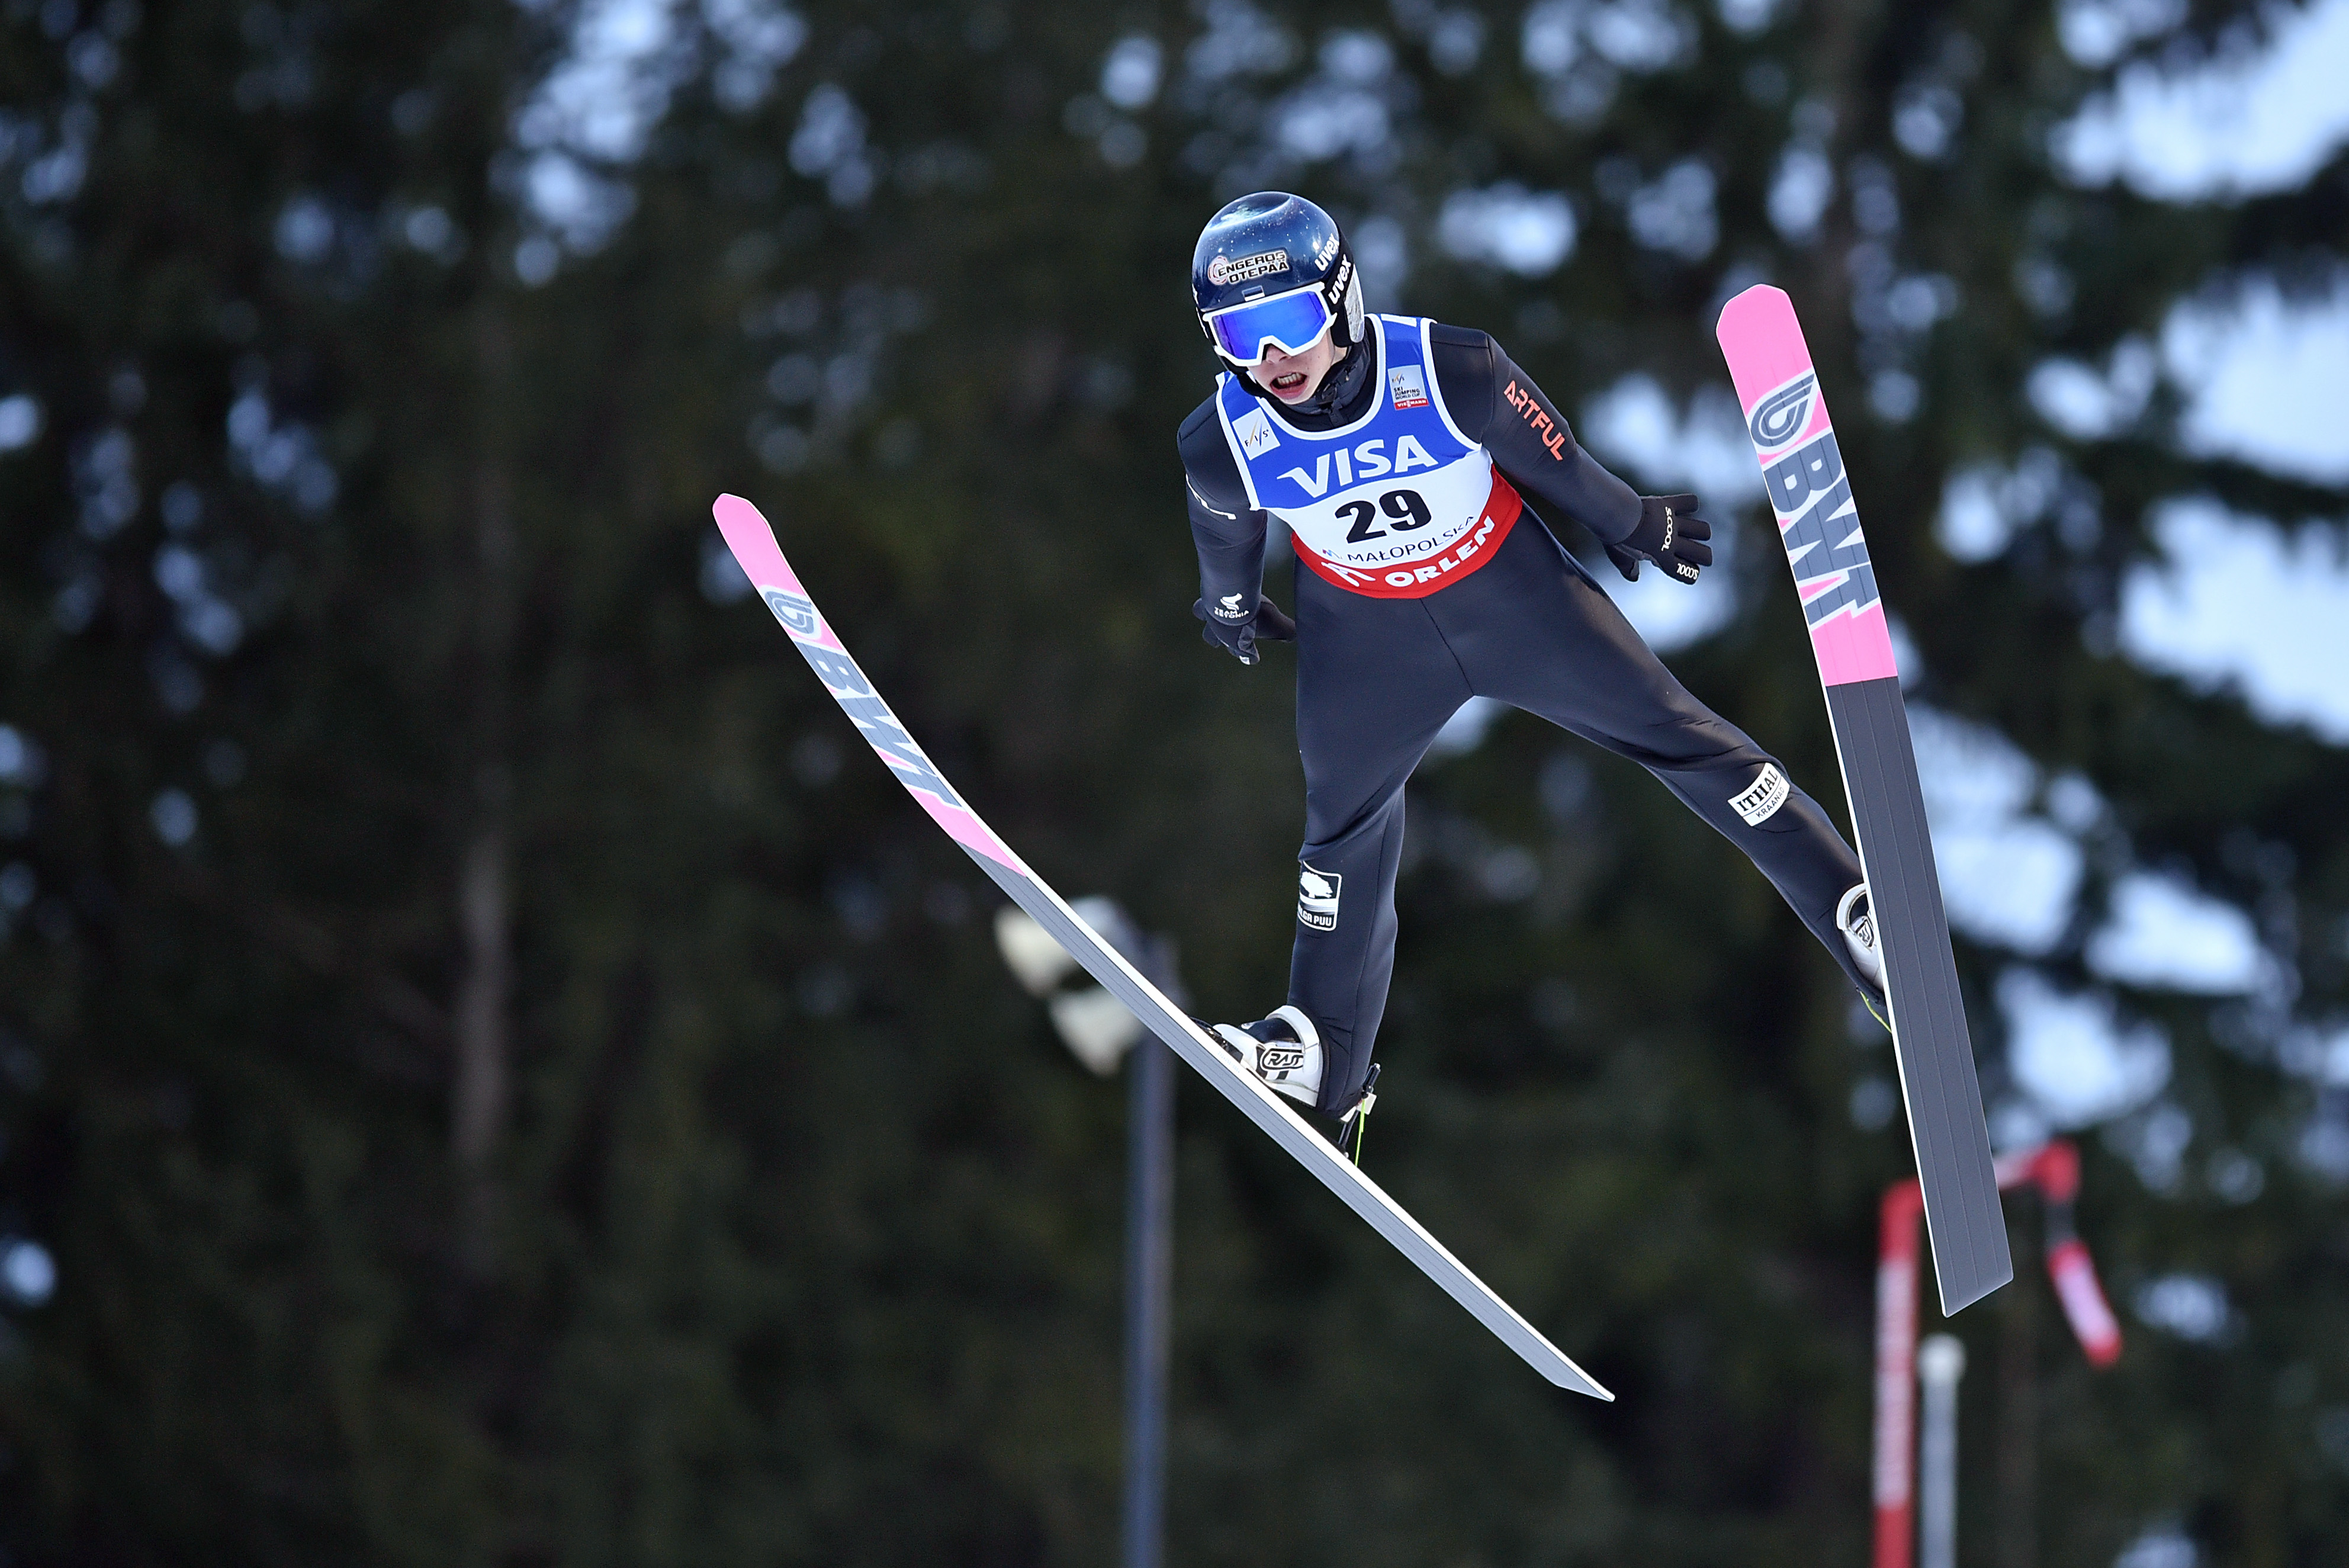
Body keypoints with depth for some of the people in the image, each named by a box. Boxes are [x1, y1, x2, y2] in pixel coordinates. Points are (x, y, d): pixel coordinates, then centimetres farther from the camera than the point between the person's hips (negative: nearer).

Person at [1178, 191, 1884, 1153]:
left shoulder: (1451, 373, -34)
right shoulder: (1223, 446, -27)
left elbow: (1553, 460, -14)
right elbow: (1226, 530, -2)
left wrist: (1635, 529, 3)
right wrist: (1230, 605, 18)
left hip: (1511, 593, -2)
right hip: (1365, 633, 2)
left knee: (1671, 732, 3)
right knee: (1345, 819, 15)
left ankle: (1849, 907, 11)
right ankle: (1324, 1058, 32)